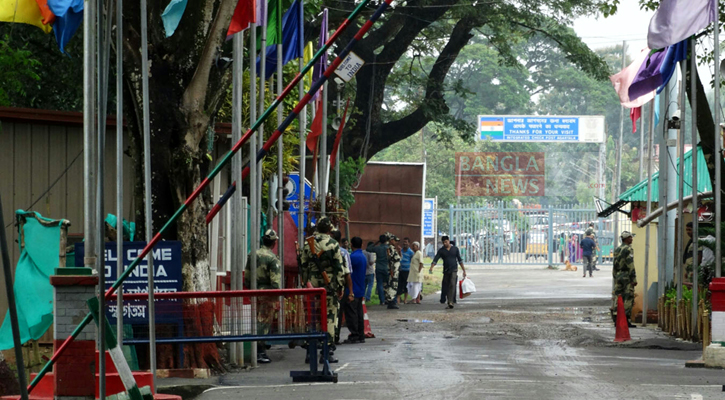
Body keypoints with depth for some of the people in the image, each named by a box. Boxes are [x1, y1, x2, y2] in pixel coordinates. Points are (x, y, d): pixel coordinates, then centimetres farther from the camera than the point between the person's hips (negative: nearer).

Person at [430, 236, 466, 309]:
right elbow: (435, 259, -8)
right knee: (447, 287, 6)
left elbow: (460, 260, 10)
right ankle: (449, 302, 16)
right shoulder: (441, 250, 3)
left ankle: (450, 302, -28)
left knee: (452, 285, -19)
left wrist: (464, 270, 7)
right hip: (446, 271, 2)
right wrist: (431, 267, -26)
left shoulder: (455, 249, 5)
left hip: (454, 270, -2)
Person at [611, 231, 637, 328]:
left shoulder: (617, 250, 13)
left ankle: (616, 319, 8)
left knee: (617, 298, 8)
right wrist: (634, 279, -15)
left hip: (618, 276, 8)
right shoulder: (628, 250, -12)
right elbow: (631, 266, -17)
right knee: (628, 298, -5)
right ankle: (626, 320, -7)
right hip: (627, 276, -8)